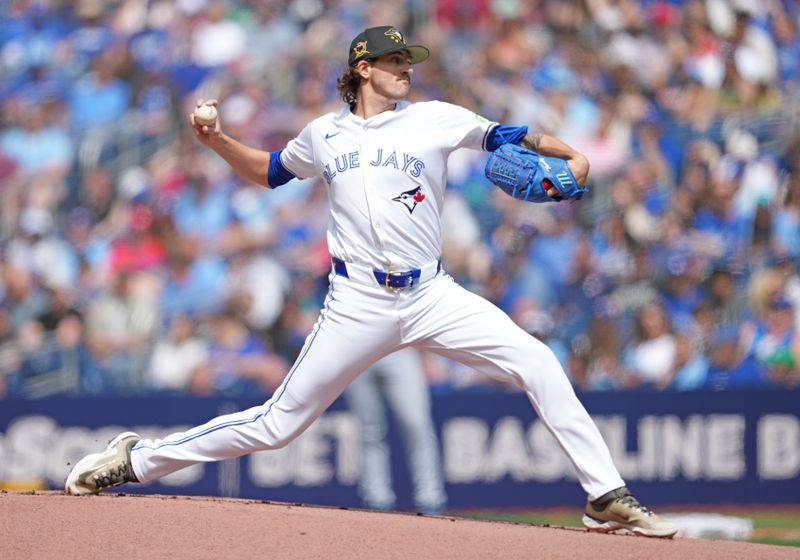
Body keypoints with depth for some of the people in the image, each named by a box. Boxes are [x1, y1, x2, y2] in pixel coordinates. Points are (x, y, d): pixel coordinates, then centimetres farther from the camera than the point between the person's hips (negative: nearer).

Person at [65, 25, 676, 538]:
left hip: (432, 297, 1)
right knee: (279, 422, -1)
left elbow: (506, 136, 4)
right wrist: (218, 141, 10)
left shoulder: (434, 120, 6)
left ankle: (608, 498, -11)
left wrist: (571, 156, -13)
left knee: (539, 364, -17)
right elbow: (268, 171, 27)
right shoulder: (324, 135, 10)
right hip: (358, 304, -1)